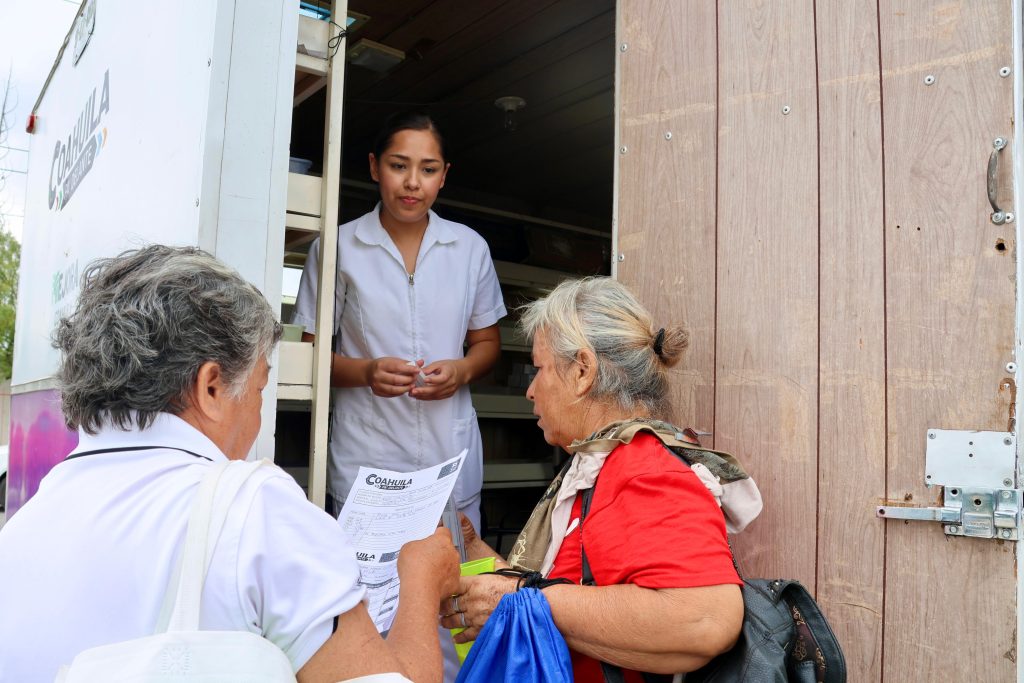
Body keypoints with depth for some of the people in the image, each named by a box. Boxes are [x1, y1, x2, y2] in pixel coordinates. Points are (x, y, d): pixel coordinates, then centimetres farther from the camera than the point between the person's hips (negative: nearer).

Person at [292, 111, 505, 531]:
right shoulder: (337, 247, 0)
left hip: (452, 456, 2)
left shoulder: (470, 248, 7)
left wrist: (461, 370, -6)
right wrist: (366, 371, -15)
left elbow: (487, 342, 15)